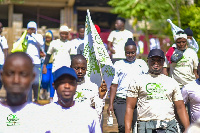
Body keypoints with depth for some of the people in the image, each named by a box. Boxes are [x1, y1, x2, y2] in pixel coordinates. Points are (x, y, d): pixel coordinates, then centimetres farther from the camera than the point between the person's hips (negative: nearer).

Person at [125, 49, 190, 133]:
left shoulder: (172, 82, 17)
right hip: (146, 126, -2)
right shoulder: (137, 81, 9)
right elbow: (130, 107, 4)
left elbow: (180, 108, 15)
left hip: (169, 126, 2)